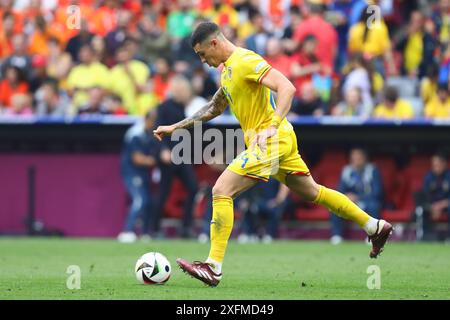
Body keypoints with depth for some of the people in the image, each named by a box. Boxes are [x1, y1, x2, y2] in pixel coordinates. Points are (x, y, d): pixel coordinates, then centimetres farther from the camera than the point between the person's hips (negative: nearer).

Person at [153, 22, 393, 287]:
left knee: (221, 191, -15)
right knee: (312, 192, 21)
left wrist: (272, 126, -36)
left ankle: (213, 268, -16)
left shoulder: (245, 61, -16)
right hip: (280, 141, 10)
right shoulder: (227, 68, 15)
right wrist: (175, 127, 23)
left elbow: (287, 88, -26)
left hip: (272, 140, -10)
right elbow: (215, 108, 28)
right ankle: (376, 227, 31)